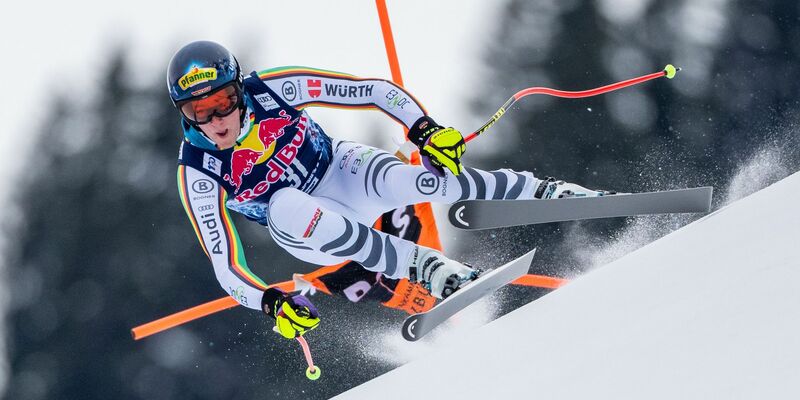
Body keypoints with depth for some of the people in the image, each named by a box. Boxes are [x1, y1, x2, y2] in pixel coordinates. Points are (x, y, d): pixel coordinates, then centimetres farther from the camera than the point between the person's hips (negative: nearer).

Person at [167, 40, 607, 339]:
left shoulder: (272, 89, -22)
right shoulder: (197, 175, -22)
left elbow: (375, 91, -16)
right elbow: (225, 268, -21)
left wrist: (424, 129, -30)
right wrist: (272, 303, -38)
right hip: (311, 234, 0)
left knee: (400, 181, -34)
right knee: (284, 205, -37)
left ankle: (551, 193, -22)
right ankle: (426, 267, -32)